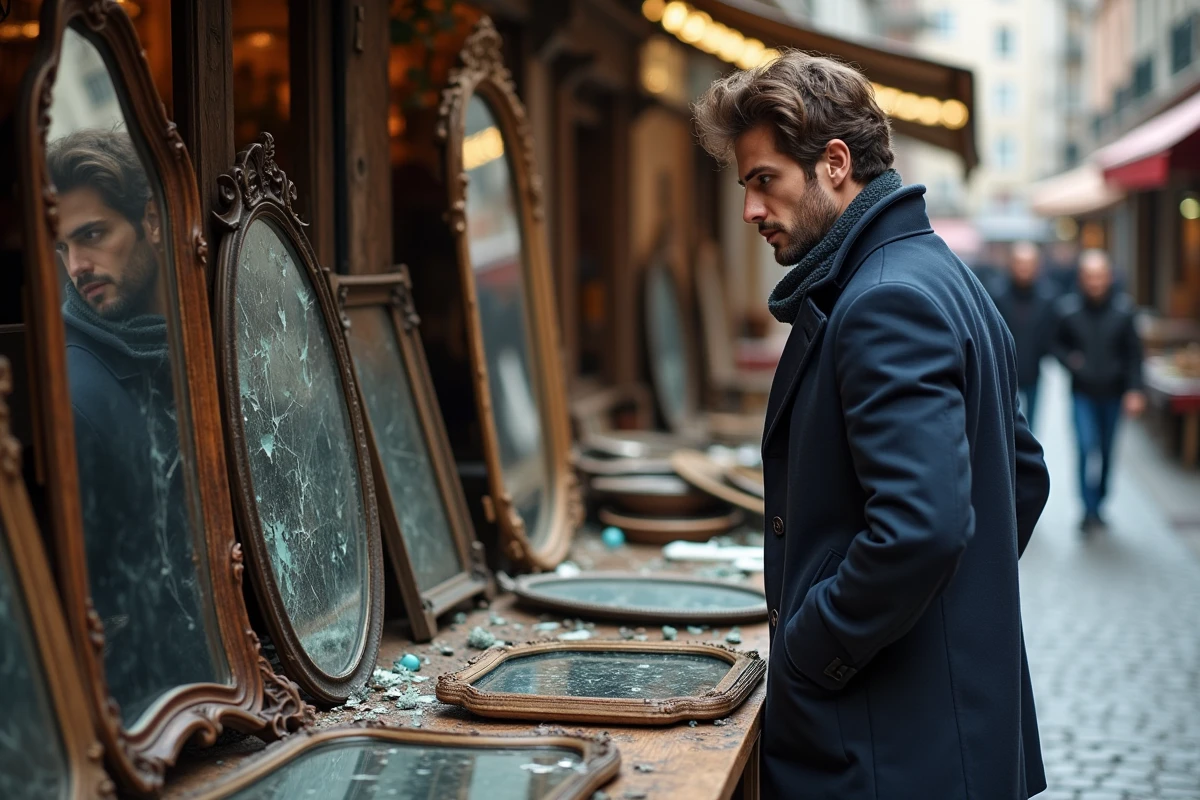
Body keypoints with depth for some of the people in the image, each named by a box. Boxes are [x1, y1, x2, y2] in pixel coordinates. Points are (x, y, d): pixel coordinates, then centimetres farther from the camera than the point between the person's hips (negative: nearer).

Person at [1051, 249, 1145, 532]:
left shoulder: (1123, 309, -5)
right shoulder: (1068, 309, -7)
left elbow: (1134, 354, -1)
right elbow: (1056, 344, 7)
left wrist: (1134, 390, -8)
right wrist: (1069, 360, -14)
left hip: (1113, 393, 2)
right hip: (1082, 394, -2)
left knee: (1106, 452, 12)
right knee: (1087, 448, -14)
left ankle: (1098, 504, 28)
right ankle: (1090, 511, -9)